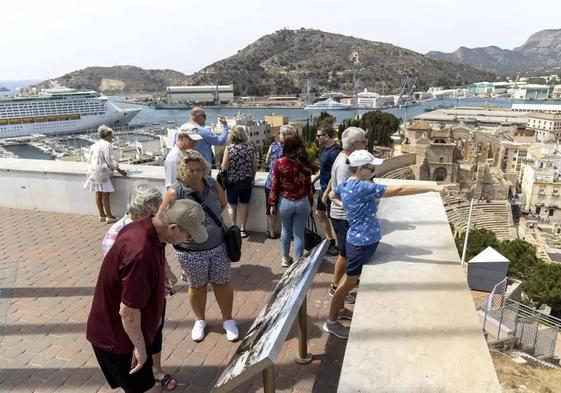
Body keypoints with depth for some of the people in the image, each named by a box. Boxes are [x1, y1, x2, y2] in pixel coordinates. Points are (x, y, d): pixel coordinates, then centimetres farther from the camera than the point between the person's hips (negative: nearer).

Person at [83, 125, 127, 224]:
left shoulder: (94, 145, 14)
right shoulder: (107, 145, -12)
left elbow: (90, 160, 18)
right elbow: (111, 161, -15)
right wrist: (120, 171, -8)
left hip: (93, 172, 9)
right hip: (102, 172, -9)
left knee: (98, 194, 12)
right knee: (105, 194, -3)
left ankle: (102, 215, 20)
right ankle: (109, 216, 2)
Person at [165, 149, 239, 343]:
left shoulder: (213, 185, -6)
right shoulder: (175, 192, -17)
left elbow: (223, 204, 13)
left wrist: (209, 219, 5)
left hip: (218, 246, 3)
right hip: (190, 251, -2)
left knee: (223, 283, 13)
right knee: (197, 286, 16)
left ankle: (228, 320, 35)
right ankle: (200, 321, 42)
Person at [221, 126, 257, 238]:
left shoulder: (229, 148, -11)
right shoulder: (251, 148, -3)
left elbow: (224, 167, -13)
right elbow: (255, 167, 1)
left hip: (232, 182, -2)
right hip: (246, 182, 2)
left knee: (232, 204, 12)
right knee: (243, 204, 11)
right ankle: (242, 229, 16)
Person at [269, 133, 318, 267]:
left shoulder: (279, 163, -10)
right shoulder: (305, 164, -6)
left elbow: (275, 185, -6)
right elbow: (308, 186, 0)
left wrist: (272, 204, 4)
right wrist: (310, 203, 11)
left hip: (285, 202, 0)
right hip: (302, 202, 0)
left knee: (286, 230, 22)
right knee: (299, 234, 9)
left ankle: (285, 258, 34)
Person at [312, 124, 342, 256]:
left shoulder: (334, 152, -24)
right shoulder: (325, 149, 6)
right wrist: (313, 180, 23)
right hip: (324, 188, 10)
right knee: (319, 213, 20)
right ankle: (330, 240, 34)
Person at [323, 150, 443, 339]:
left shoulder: (346, 185, 2)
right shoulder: (363, 187, -27)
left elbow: (332, 195, 24)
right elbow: (398, 190, -30)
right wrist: (432, 188, -28)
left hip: (358, 240, 9)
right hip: (362, 243, -9)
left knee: (350, 279, 25)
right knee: (350, 283, 6)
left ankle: (340, 310, 44)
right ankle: (331, 322, 22)